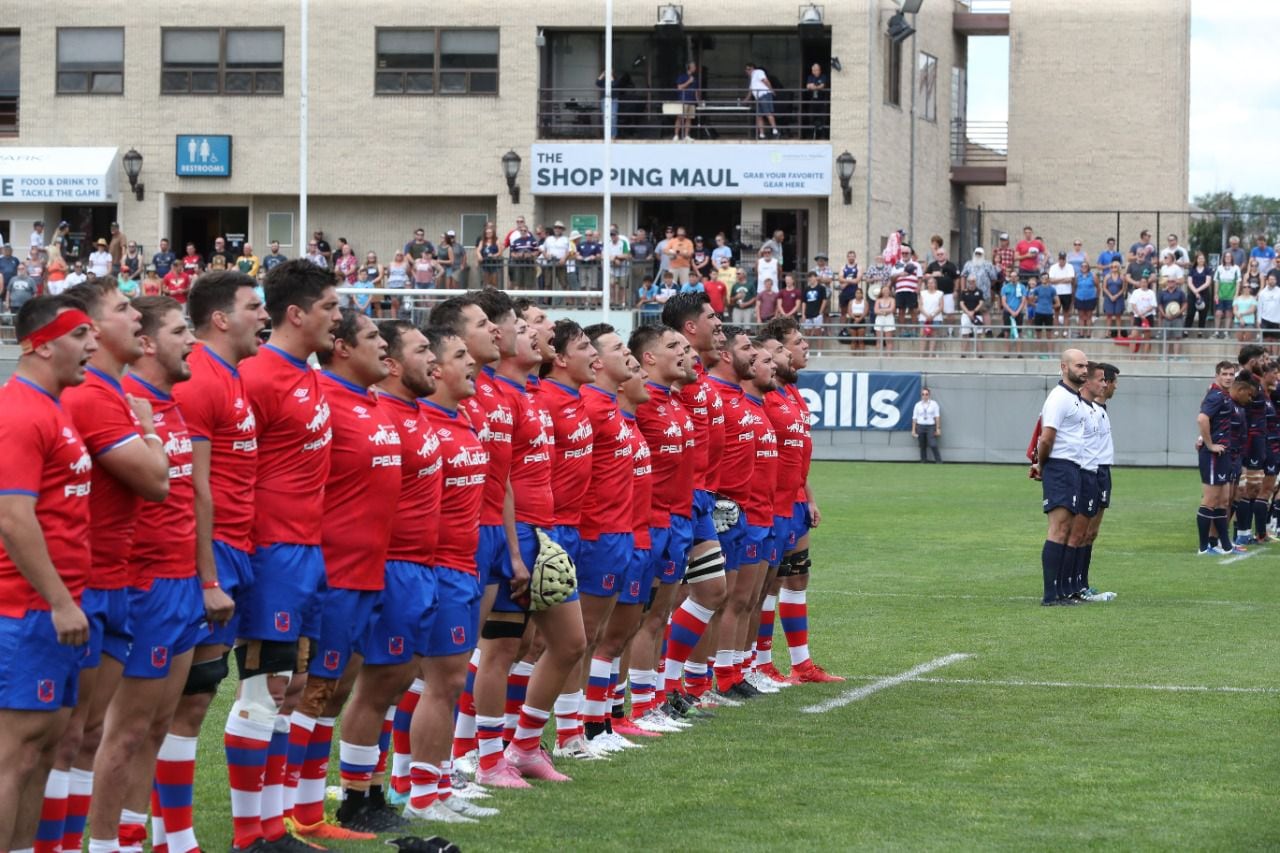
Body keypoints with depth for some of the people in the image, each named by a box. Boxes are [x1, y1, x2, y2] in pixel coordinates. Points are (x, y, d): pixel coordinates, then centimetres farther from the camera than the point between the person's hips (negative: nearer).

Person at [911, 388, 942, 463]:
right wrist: (913, 430, 4)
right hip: (920, 426, 2)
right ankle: (923, 461, 11)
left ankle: (939, 461, -10)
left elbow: (937, 416, 3)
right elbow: (914, 418, 8)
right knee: (922, 446, 4)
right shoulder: (918, 405, 8)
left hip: (931, 426, -2)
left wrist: (938, 429, -2)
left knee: (933, 445, -15)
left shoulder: (933, 403, 5)